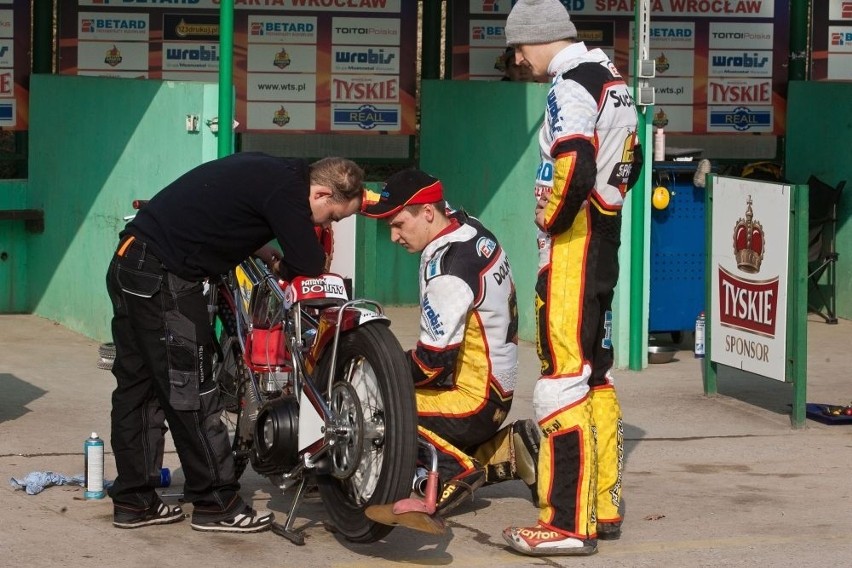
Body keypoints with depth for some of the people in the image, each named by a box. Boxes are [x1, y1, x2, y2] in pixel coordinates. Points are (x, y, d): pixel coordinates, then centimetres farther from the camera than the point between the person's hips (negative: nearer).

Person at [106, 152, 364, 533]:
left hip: (130, 260, 10)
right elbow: (311, 265, -15)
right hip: (163, 278, -10)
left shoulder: (268, 171, 13)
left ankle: (133, 501, 19)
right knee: (190, 391, -3)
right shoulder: (286, 188, -14)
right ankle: (216, 504, 3)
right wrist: (285, 268, 7)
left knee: (136, 385, 12)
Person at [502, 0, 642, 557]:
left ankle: (568, 523, -11)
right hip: (606, 244, 10)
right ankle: (604, 507, 21)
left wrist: (551, 221, -11)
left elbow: (572, 173, -27)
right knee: (596, 375, 15)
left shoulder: (570, 86, -15)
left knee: (564, 380, -10)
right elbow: (628, 164, 24)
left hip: (572, 248, -10)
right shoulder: (612, 78, 15)